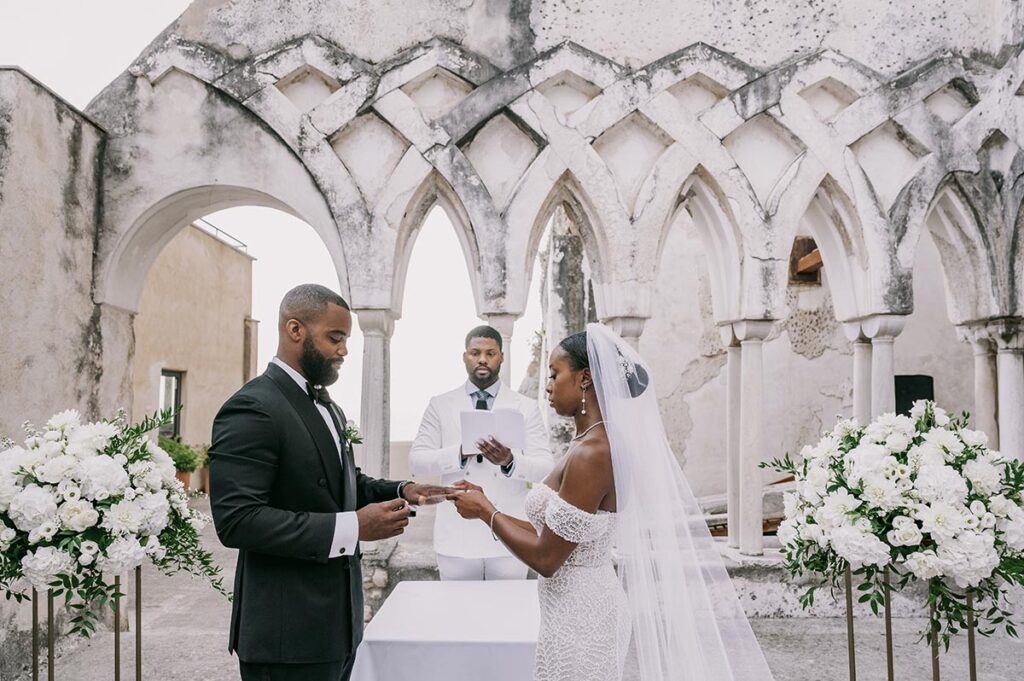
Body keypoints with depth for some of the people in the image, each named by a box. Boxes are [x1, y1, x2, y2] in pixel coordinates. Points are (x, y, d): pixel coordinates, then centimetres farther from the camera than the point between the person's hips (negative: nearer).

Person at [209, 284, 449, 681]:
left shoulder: (325, 406, 13)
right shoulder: (252, 409, -17)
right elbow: (237, 520, -25)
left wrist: (399, 492, 2)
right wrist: (352, 527, -27)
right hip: (288, 634, -9)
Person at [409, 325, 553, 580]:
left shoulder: (526, 407, 3)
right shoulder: (440, 405, 5)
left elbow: (545, 467, -4)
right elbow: (416, 461, -2)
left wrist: (510, 461, -25)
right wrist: (460, 453, -19)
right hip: (457, 538, 0)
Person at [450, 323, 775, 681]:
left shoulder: (591, 453, -22)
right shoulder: (601, 442, 7)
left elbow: (546, 557, -20)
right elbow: (556, 536, 10)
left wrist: (486, 512, -9)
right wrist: (488, 505, 9)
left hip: (579, 618, -9)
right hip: (592, 606, 9)